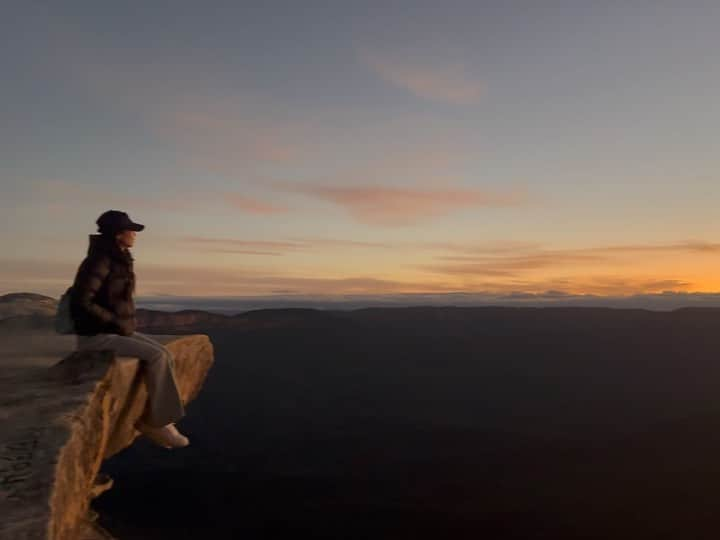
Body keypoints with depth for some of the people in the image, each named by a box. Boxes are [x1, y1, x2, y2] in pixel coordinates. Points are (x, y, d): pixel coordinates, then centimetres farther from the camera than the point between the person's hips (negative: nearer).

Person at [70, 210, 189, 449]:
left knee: (165, 355, -5)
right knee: (157, 357, -20)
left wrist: (128, 325, 8)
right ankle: (160, 421, -7)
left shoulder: (119, 260, 10)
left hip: (116, 331, 9)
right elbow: (80, 303, -24)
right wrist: (118, 324, -18)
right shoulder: (98, 261, -19)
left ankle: (150, 420, 0)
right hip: (96, 336, -9)